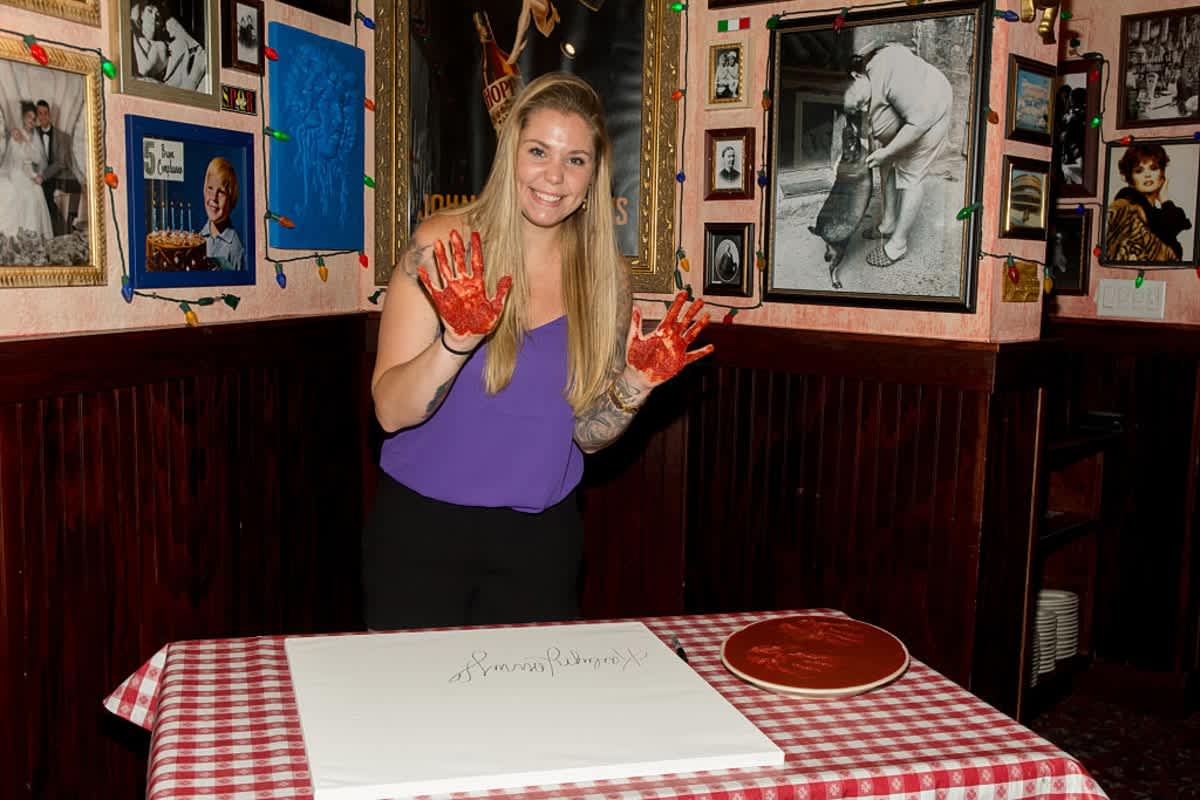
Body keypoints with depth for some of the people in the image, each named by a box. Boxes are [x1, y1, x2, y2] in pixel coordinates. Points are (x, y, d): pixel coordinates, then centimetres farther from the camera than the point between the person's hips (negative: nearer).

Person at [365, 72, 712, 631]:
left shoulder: (604, 273, -2)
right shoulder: (444, 246, -11)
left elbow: (589, 435, 4)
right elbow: (391, 411, -16)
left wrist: (634, 389, -15)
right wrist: (457, 341, -31)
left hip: (541, 538, 3)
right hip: (422, 527, -2)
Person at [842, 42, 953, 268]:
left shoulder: (892, 77, -41)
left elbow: (919, 122, -33)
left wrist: (886, 152, -28)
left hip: (928, 116, -7)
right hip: (904, 113, 8)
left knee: (910, 175, 0)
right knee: (888, 164, 16)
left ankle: (897, 244, 12)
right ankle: (888, 223, 35)